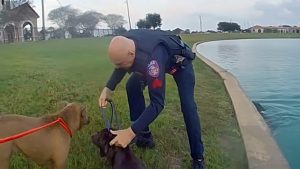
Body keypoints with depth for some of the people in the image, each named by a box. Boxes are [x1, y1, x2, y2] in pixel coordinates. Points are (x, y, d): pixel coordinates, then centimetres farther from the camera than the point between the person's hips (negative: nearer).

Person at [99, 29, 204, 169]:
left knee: (187, 106, -18)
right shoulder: (124, 44, -25)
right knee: (132, 87, -2)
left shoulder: (152, 60, -48)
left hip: (180, 61, -7)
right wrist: (108, 88, -17)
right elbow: (121, 67, -2)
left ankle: (198, 157, -2)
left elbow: (157, 103, -46)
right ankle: (144, 136, 7)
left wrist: (131, 132, -48)